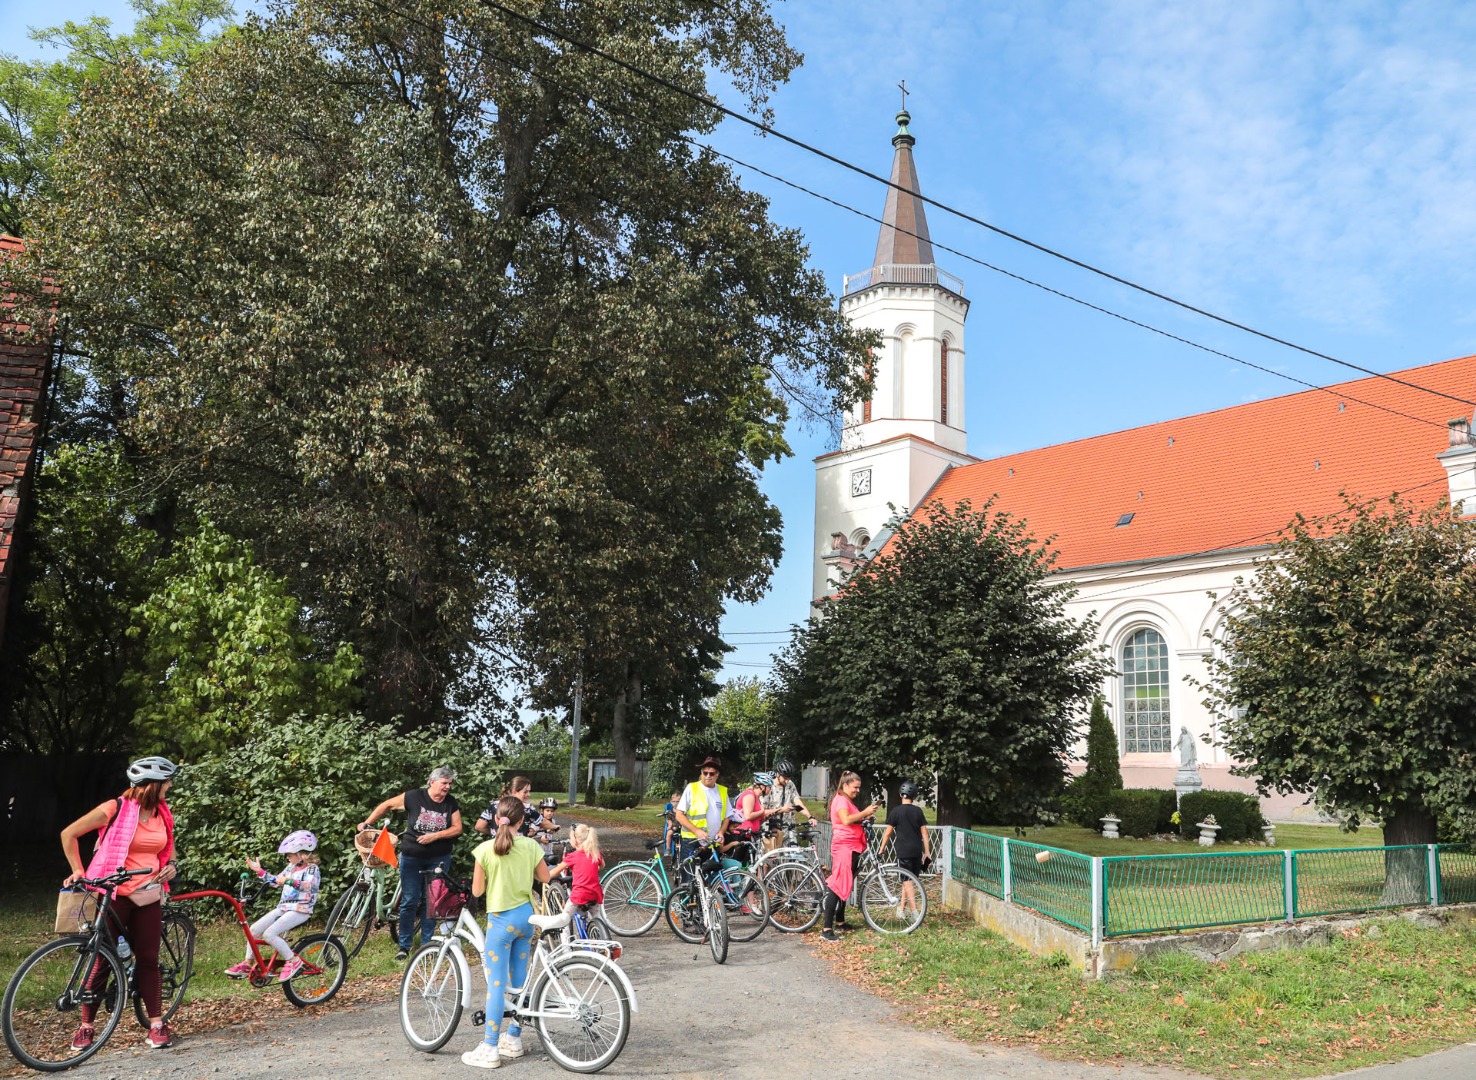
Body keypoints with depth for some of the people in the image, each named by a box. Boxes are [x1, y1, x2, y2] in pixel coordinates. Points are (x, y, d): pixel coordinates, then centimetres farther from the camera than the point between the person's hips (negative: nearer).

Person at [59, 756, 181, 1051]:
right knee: (102, 960, 1)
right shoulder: (115, 809, -10)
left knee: (148, 959, 5)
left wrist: (171, 865, 5)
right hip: (114, 894, -4)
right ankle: (85, 1026, 15)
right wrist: (78, 871, -6)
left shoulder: (163, 814, 7)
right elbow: (68, 834, -2)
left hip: (148, 895, 4)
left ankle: (156, 1024, 10)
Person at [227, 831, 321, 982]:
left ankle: (293, 960, -11)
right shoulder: (291, 866, 15)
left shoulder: (312, 869, -11)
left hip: (300, 910, -9)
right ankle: (248, 963, 16)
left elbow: (311, 885, -30)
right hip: (283, 907, 9)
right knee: (254, 929, 1)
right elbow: (276, 881, 24)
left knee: (269, 934, -24)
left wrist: (289, 881, -42)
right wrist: (259, 871, 15)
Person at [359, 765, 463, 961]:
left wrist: (435, 835, -17)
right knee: (409, 902, 0)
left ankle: (426, 944, 18)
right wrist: (367, 823, 1)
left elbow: (457, 828, -5)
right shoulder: (414, 797, -11)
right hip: (412, 857, -2)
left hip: (439, 858, 2)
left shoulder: (451, 802, -4)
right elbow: (387, 805, 1)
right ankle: (404, 946, 10)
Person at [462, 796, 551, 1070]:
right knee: (519, 980, 15)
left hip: (501, 919, -4)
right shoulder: (531, 846, -4)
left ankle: (490, 1049, 4)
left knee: (496, 985, 0)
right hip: (526, 916, 5)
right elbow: (545, 877, 9)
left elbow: (477, 891, -7)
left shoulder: (485, 849, -14)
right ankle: (514, 1039, 25)